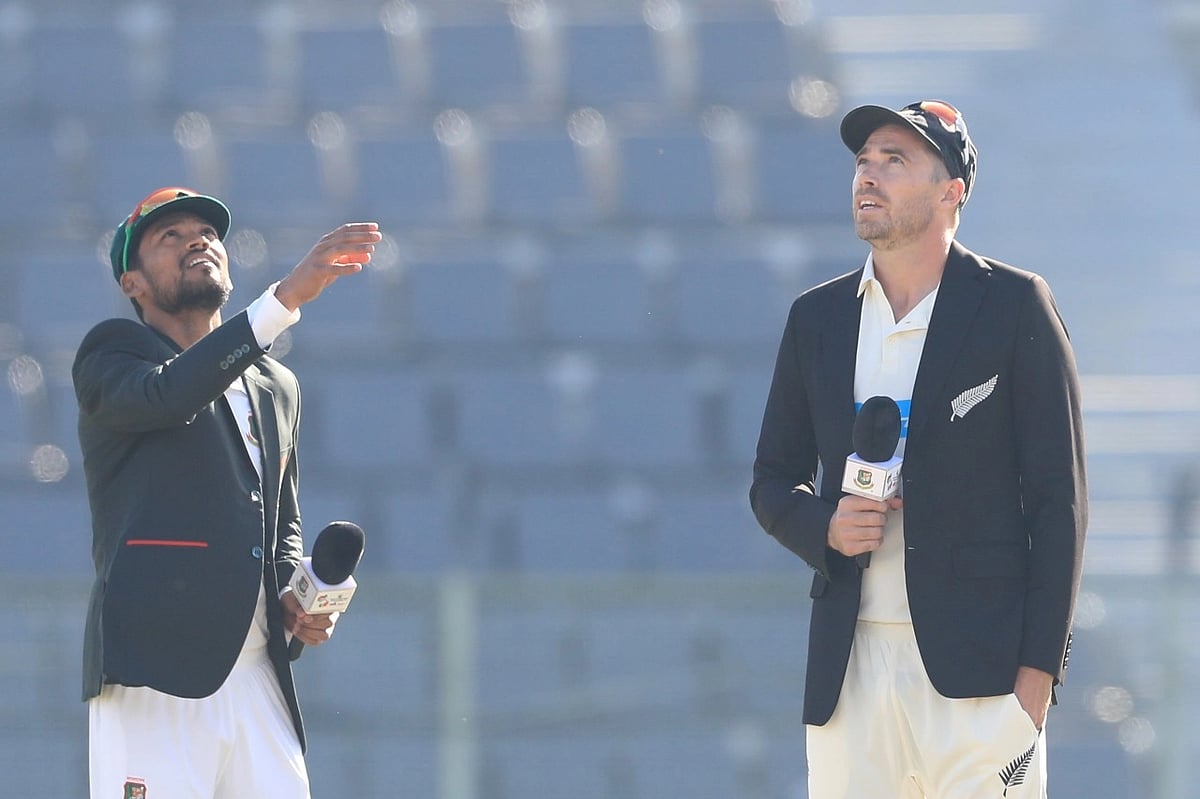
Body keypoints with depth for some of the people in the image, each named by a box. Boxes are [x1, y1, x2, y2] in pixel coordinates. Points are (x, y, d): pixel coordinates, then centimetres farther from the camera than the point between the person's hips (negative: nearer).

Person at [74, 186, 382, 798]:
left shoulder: (275, 386, 26)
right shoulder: (111, 355, 7)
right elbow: (167, 394, -17)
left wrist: (295, 602, 11)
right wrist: (288, 295, -24)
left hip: (258, 678, 6)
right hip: (156, 673, -6)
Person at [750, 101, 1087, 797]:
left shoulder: (1014, 305, 1)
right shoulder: (817, 317, 14)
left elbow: (1059, 496, -1)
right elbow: (774, 482, 21)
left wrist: (1038, 671, -8)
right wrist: (824, 526, -4)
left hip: (978, 670, -4)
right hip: (849, 676, 4)